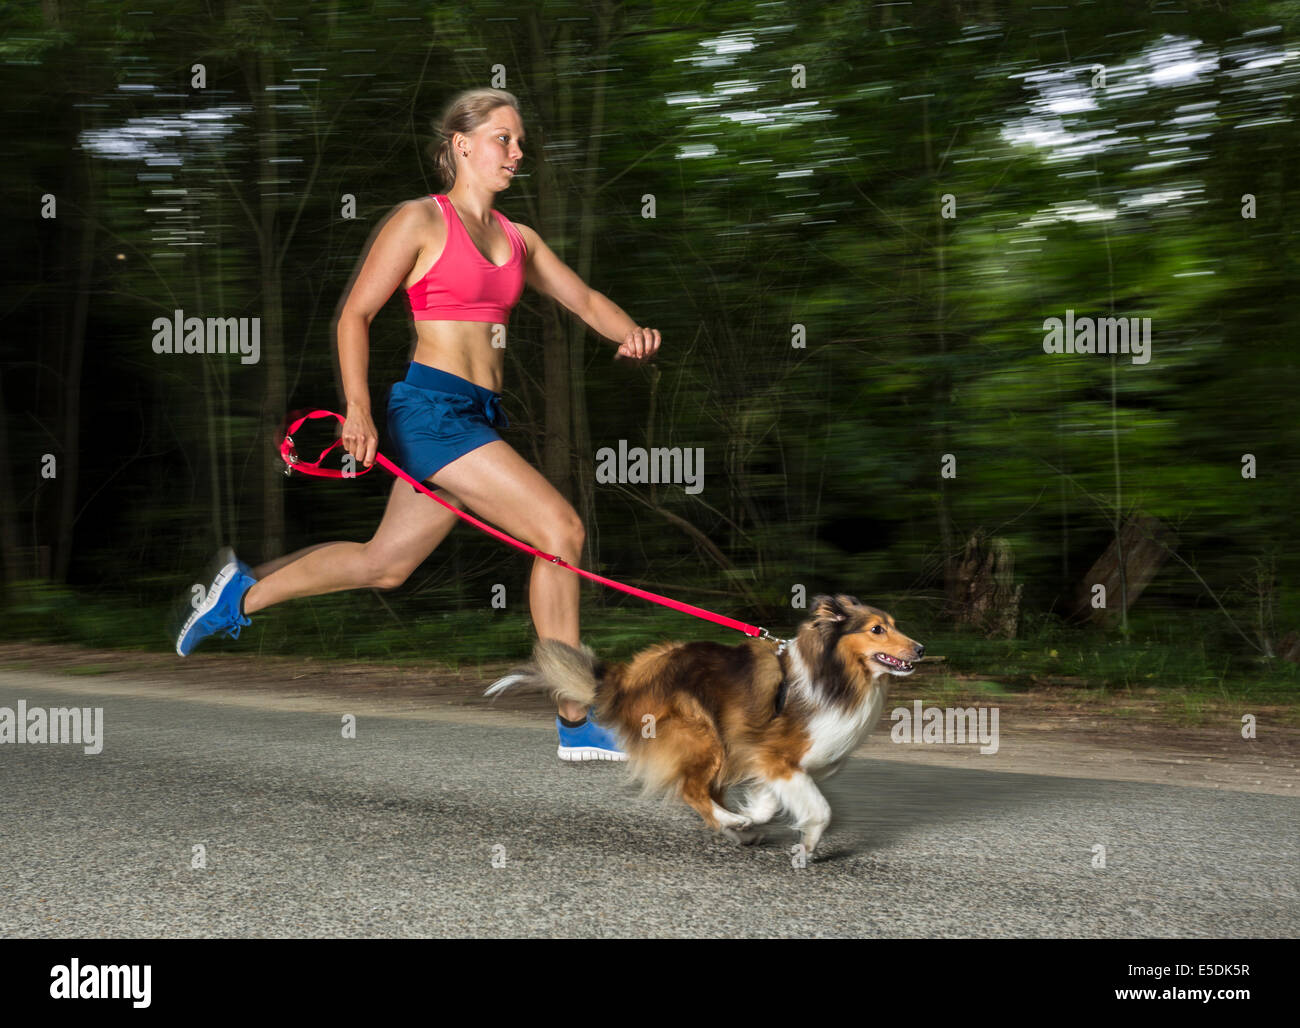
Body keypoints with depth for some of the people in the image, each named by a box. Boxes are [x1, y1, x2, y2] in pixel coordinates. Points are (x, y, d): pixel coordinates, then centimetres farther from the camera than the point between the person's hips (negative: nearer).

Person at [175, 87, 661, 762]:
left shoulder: (517, 239, 16)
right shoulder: (420, 221, -3)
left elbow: (584, 299, 19)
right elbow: (354, 314, -3)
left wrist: (630, 332, -3)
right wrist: (358, 407, -13)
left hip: (480, 419, 8)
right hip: (433, 406, -8)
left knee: (384, 563, 15)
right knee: (561, 528, -16)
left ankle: (243, 592, 34)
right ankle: (577, 723, -9)